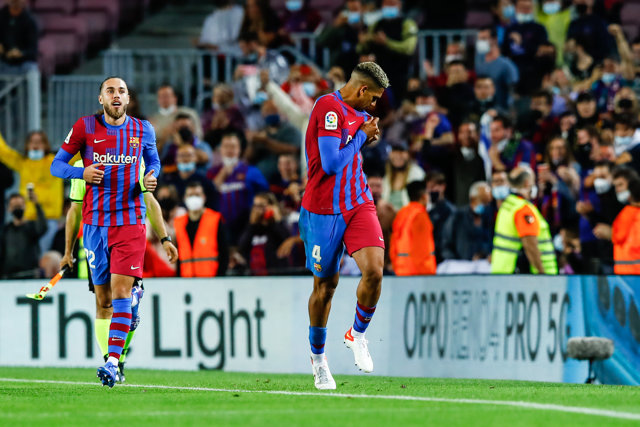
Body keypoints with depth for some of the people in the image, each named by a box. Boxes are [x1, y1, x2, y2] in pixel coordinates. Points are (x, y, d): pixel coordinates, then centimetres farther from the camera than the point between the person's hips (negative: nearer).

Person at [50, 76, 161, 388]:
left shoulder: (142, 130, 6)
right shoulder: (85, 127, 2)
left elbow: (153, 161, 23)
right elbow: (56, 166, 4)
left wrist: (151, 177, 0)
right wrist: (82, 172, -16)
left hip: (131, 221, -1)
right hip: (95, 223, 1)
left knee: (120, 291, -15)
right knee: (104, 300, 5)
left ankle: (113, 361, -21)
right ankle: (109, 357, 21)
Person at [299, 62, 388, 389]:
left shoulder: (356, 113, 13)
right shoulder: (329, 107, -15)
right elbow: (331, 163, -22)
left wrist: (366, 136, 11)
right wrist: (362, 135, -10)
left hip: (358, 203, 6)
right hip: (324, 210, -6)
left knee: (374, 270, -15)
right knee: (325, 285, 5)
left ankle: (357, 335, 8)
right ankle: (317, 356, 26)